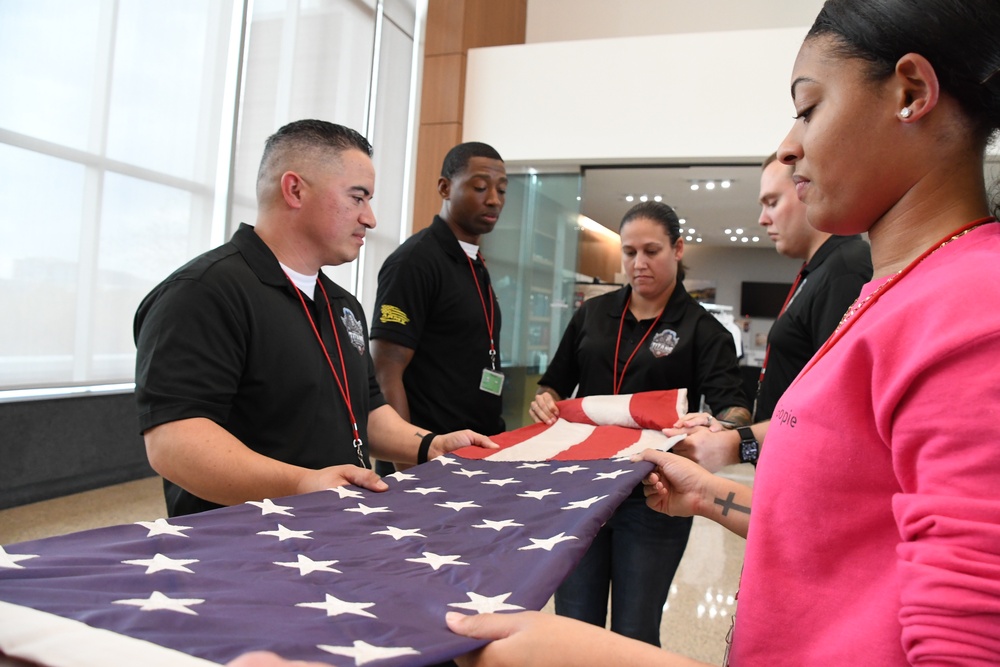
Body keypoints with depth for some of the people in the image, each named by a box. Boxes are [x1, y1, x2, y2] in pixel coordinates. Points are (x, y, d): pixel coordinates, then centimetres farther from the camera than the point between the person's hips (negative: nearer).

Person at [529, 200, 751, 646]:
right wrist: (545, 403, -9)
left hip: (653, 498, -2)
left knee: (635, 636, 10)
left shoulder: (702, 330, -2)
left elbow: (735, 408, -14)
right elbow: (556, 385, 14)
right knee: (574, 629, 12)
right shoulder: (592, 314, 7)